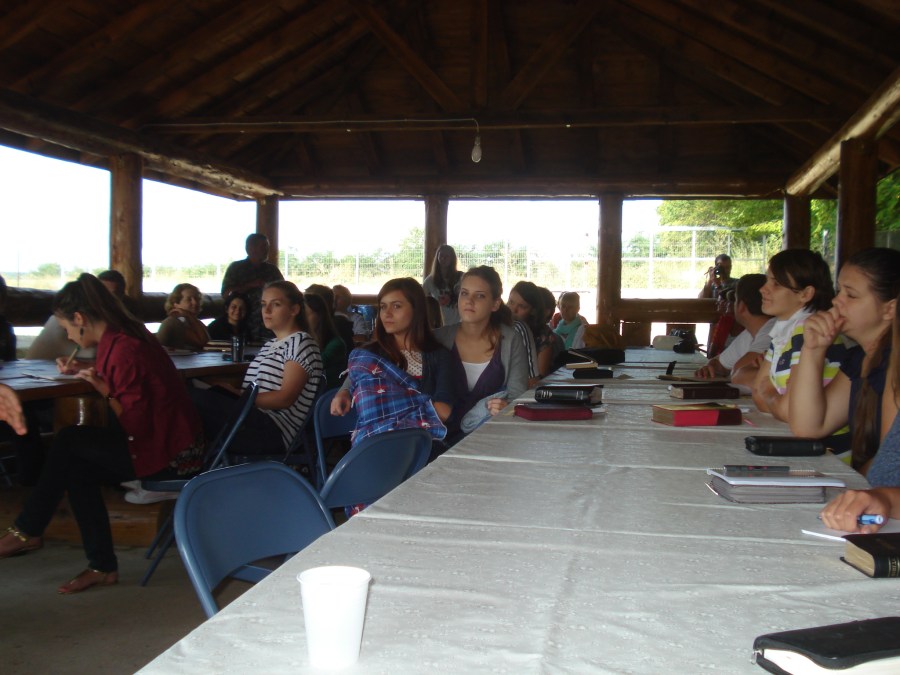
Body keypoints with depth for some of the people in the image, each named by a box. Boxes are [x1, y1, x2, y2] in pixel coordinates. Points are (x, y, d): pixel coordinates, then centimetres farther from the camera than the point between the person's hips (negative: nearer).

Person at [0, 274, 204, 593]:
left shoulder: (124, 349, -21)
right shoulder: (125, 336, 6)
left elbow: (136, 424, -20)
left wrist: (101, 386, -18)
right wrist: (85, 370, 20)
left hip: (168, 455, -9)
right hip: (170, 443, 9)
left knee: (69, 442, -7)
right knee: (77, 467, 5)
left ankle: (27, 530, 10)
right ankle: (102, 566, 6)